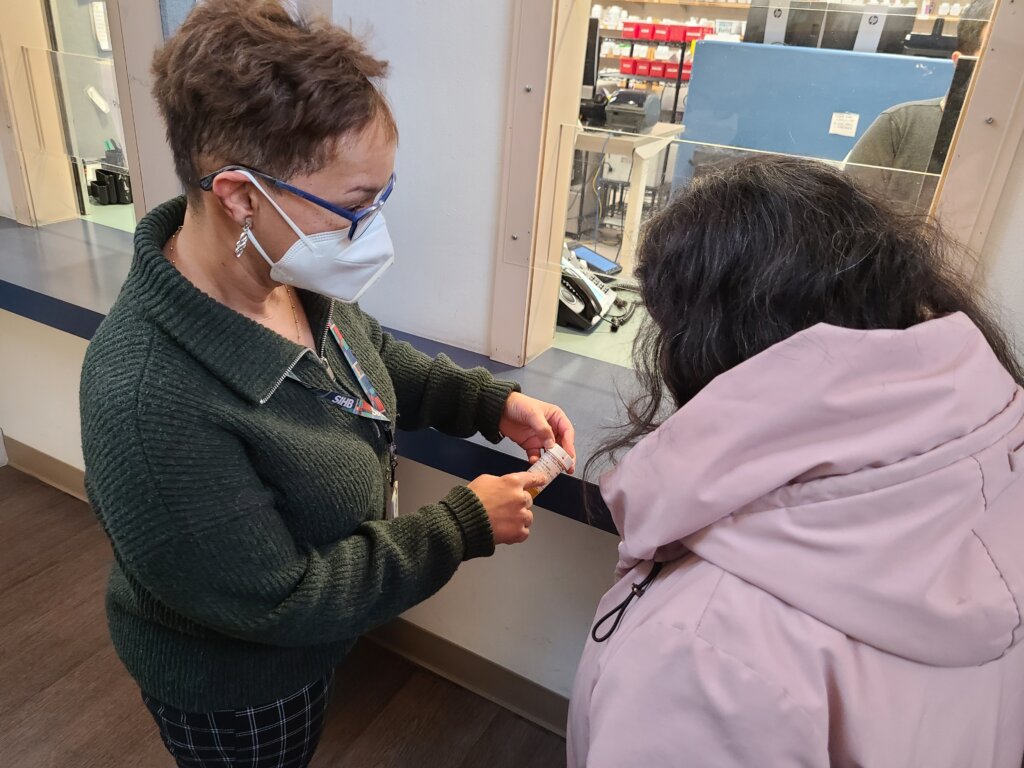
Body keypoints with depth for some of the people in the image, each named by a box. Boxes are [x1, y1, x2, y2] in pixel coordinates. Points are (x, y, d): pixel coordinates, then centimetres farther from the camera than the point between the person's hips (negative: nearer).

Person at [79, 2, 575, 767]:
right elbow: (277, 601, -31)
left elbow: (375, 356, 4)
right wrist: (465, 525, -26)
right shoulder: (151, 400, -41)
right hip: (232, 694, -6)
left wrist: (491, 402, -10)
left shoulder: (294, 271, -17)